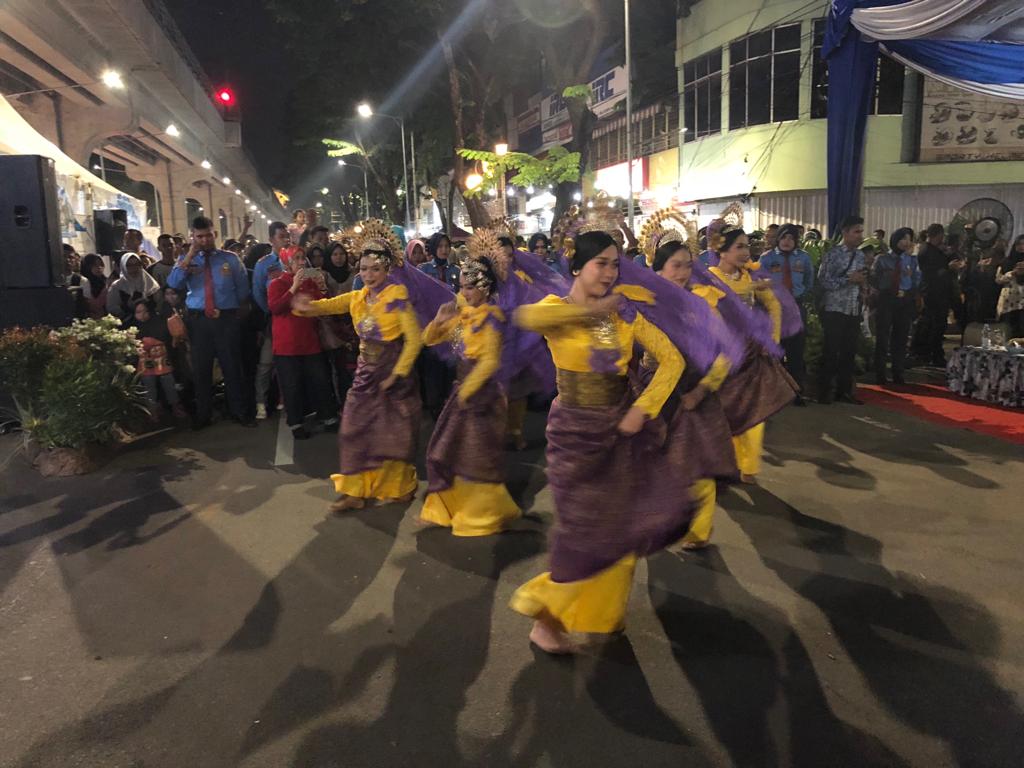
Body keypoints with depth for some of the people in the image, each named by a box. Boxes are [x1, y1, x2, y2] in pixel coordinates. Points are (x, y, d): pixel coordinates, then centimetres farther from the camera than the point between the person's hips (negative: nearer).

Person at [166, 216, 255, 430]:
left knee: (231, 367, 5)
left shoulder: (230, 258, 6)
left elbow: (243, 290, 9)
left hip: (226, 319, -1)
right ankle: (202, 415, 21)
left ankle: (239, 412, 17)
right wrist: (191, 253, -12)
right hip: (198, 320, 1)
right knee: (201, 368, 9)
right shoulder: (187, 260, 7)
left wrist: (226, 308, 3)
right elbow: (173, 283, -11)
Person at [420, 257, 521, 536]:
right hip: (462, 388, 8)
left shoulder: (491, 316, -14)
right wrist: (440, 320, -5)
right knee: (448, 449, 14)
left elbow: (490, 362, -20)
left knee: (478, 455, 0)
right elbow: (429, 340, 13)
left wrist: (466, 391, -16)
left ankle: (484, 513, 17)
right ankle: (453, 505, 30)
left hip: (481, 392, -8)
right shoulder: (461, 313, 8)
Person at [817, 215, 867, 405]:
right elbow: (823, 282, -14)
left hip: (854, 311, 6)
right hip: (835, 311, -6)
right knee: (831, 352, -1)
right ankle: (824, 392, 9)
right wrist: (848, 279, -17)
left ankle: (844, 391, 19)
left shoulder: (860, 255, 12)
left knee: (849, 352, 9)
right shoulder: (833, 254, -8)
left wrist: (863, 281, -1)